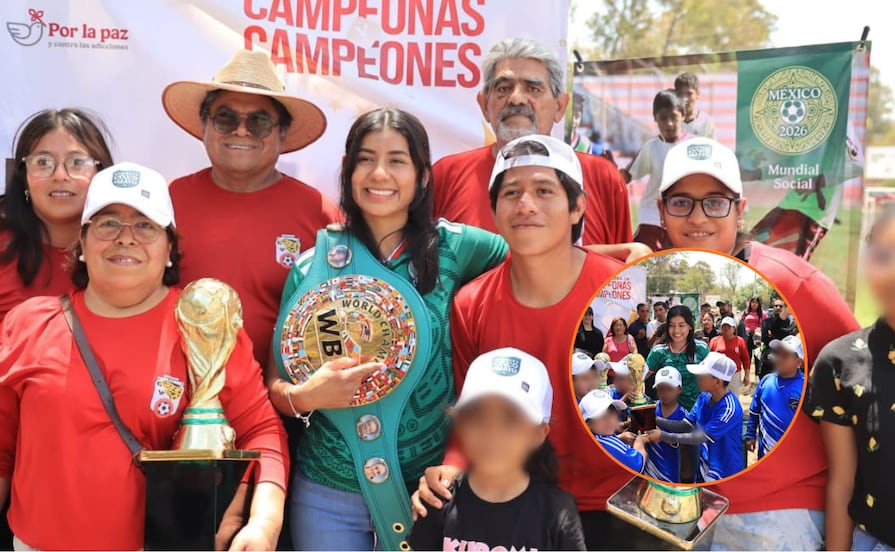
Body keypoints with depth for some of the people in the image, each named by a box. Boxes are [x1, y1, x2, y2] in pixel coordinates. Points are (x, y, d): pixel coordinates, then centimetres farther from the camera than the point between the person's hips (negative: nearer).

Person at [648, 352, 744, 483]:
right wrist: (656, 420, -15)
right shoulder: (704, 398, -4)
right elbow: (686, 425, -2)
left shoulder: (729, 408, -29)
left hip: (727, 475, -7)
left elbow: (701, 437, -27)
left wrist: (663, 436, -25)